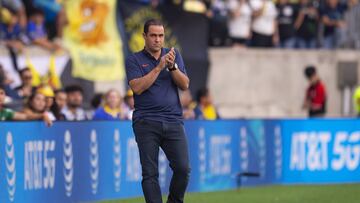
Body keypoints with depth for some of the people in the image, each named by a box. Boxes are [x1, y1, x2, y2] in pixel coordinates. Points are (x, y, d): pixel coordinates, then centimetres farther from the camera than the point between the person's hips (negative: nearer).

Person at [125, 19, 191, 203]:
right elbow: (137, 87, -10)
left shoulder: (174, 55, 13)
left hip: (173, 121, 2)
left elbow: (185, 85, 4)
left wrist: (172, 66, -11)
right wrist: (160, 67, -14)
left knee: (183, 168, -8)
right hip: (146, 124, -2)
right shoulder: (134, 60, 5)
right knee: (150, 173, -4)